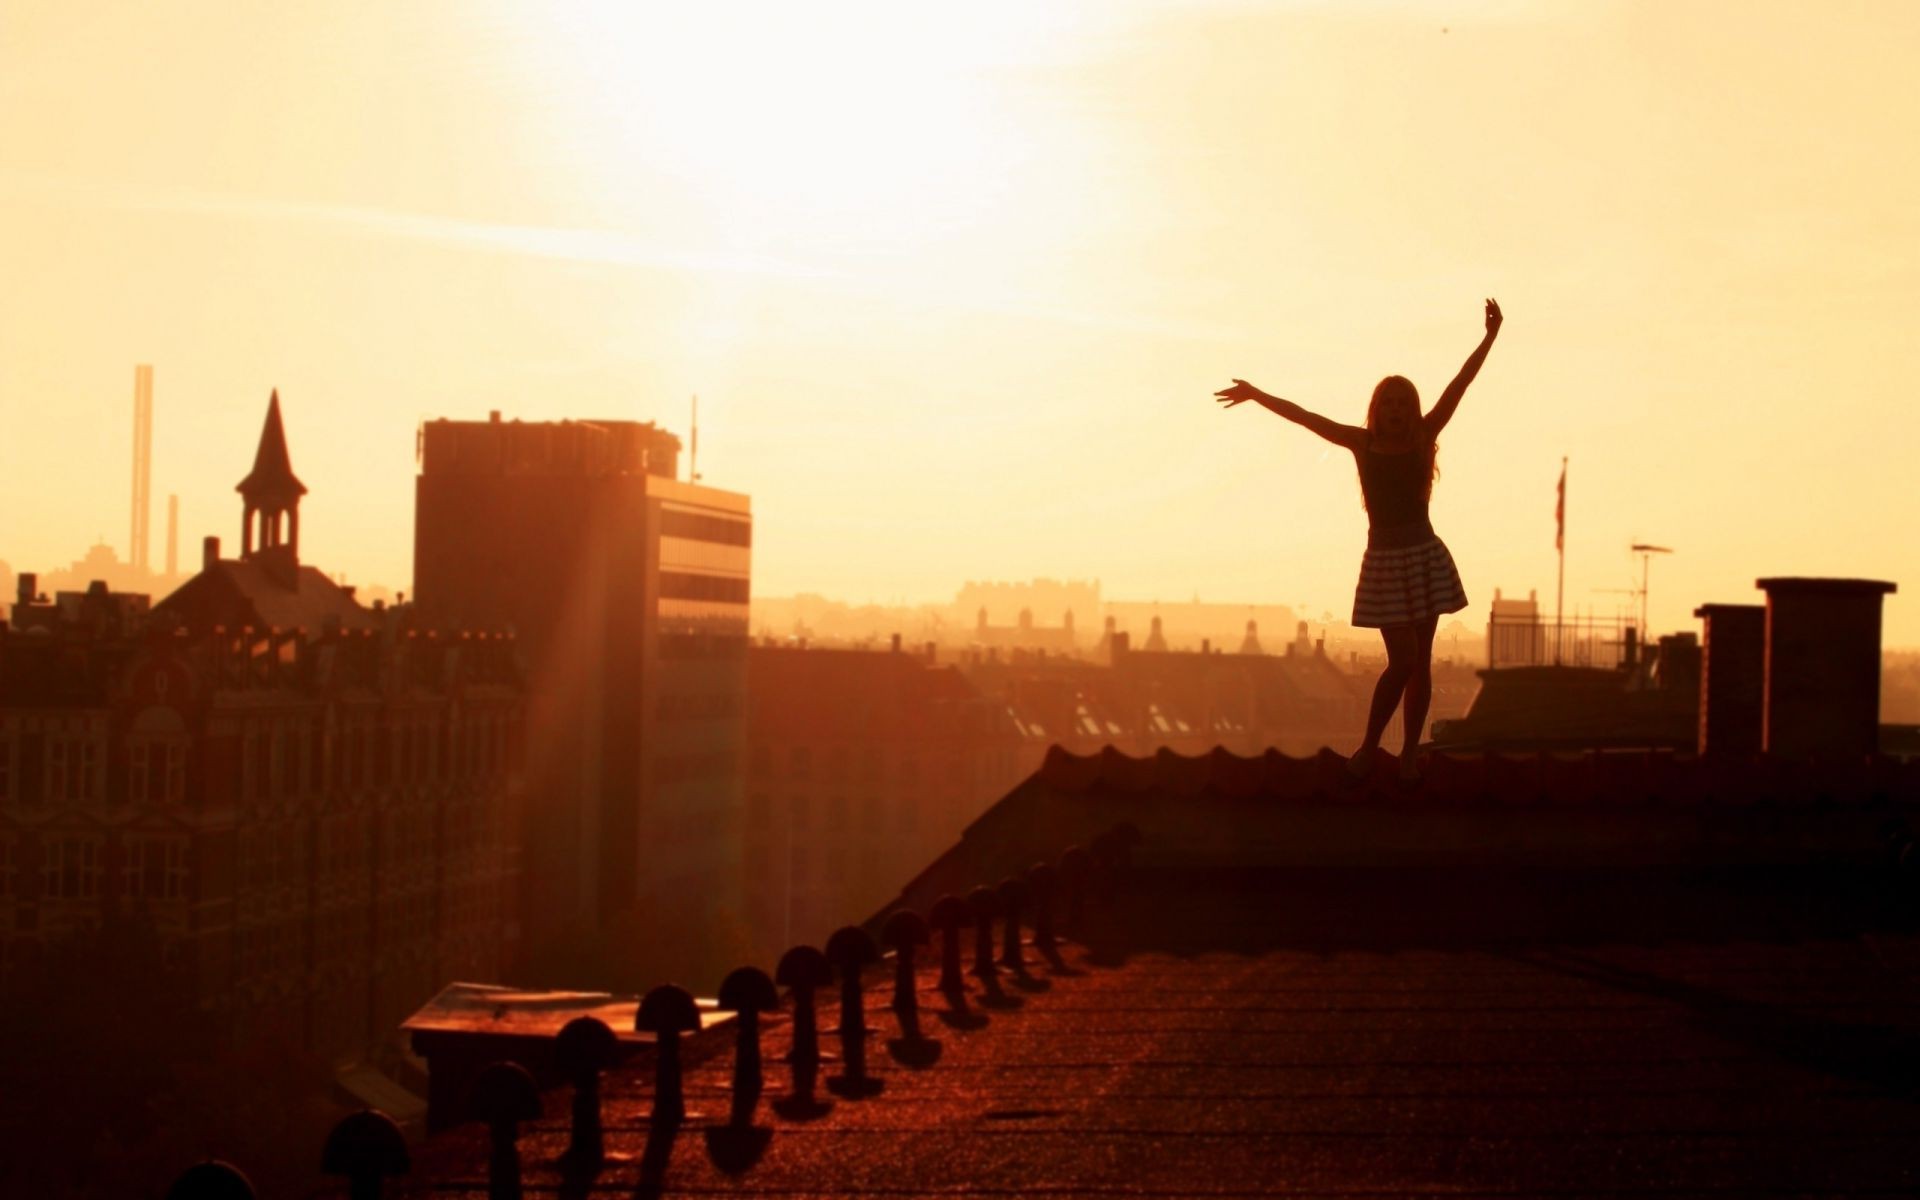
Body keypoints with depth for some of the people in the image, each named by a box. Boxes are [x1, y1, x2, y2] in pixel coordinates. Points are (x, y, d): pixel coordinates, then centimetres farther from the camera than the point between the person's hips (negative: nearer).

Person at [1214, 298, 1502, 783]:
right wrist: (1256, 394, -2)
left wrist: (1490, 337, -12)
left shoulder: (1424, 439, 1)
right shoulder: (1363, 443, 0)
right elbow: (1304, 417, -1)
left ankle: (1410, 752, 11)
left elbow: (1458, 386, -6)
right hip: (1385, 560, -2)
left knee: (1420, 661, 4)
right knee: (1402, 661, -9)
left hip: (1425, 557, 2)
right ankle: (1369, 745, 5)